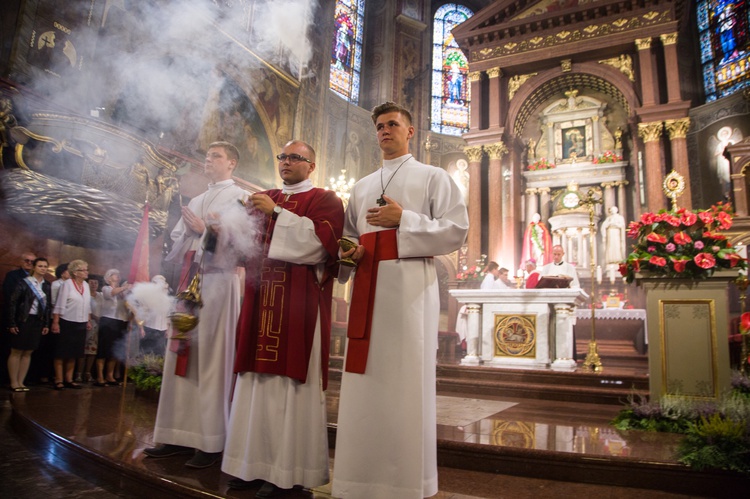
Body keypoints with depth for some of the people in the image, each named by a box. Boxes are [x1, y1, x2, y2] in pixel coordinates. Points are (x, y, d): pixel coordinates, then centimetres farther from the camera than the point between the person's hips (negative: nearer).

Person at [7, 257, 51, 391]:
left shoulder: (46, 285, 7)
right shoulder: (24, 283, -6)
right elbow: (12, 303, -8)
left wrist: (46, 324, 7)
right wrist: (12, 323, -12)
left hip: (38, 322, 5)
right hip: (23, 320, -4)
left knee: (28, 352, 8)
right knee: (16, 351, 2)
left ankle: (21, 382, 14)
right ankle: (14, 383, 8)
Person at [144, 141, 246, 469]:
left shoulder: (239, 198, 3)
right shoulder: (195, 202, 24)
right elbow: (175, 246, 19)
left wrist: (204, 229, -8)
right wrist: (192, 230, 1)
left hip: (219, 282, -7)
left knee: (212, 359, -6)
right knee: (181, 357, 5)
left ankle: (212, 442, 1)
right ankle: (180, 435, 13)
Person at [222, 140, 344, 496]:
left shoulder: (324, 200, 6)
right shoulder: (264, 199, 23)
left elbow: (322, 242, -12)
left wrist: (276, 213, -13)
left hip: (299, 305, -5)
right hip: (261, 302, 6)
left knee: (290, 382, -5)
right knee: (256, 381, 4)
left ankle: (288, 469, 3)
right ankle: (255, 462, 14)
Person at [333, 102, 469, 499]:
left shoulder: (432, 177, 10)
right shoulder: (362, 187, 24)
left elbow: (456, 229, -2)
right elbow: (348, 236, 24)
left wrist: (404, 220, -10)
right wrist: (348, 252, 1)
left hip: (410, 285, -4)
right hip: (367, 287, 5)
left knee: (406, 381, -5)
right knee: (364, 382, 3)